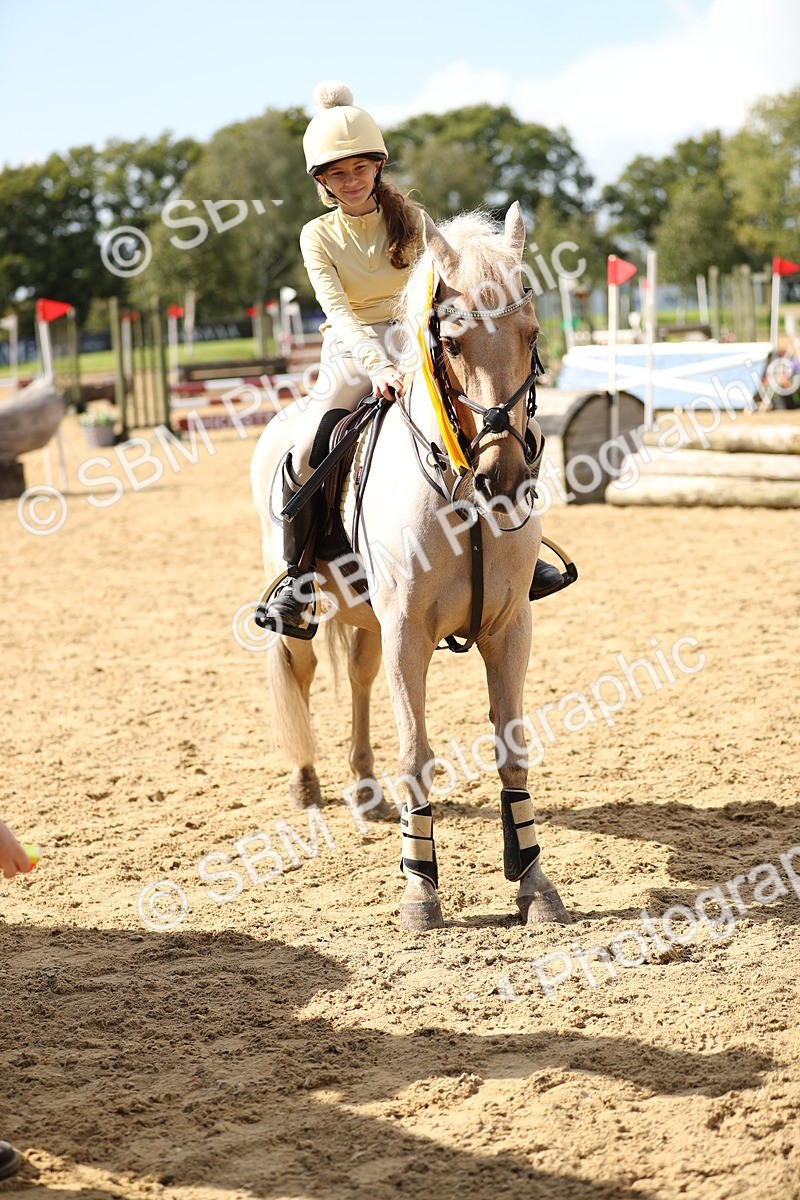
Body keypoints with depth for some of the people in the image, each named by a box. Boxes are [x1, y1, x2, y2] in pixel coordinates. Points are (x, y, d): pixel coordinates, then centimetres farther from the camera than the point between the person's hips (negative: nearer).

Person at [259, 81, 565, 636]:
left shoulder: (411, 220, 2)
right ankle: (296, 576, -4)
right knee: (304, 456, -23)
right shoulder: (318, 236, -3)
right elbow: (339, 312, -16)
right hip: (352, 354, -1)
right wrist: (378, 366, -33)